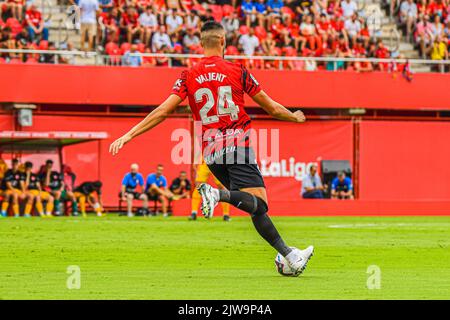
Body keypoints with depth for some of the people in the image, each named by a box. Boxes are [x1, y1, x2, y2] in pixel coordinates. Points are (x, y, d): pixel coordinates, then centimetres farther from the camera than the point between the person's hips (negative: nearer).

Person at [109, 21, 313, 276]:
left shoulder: (189, 77, 6)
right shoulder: (238, 71, 1)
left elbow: (163, 112, -3)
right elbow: (272, 108, 9)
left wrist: (129, 135, 0)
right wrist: (295, 117, 28)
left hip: (211, 152, 4)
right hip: (238, 145, -4)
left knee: (256, 206, 10)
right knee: (258, 201, -15)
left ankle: (289, 255, 7)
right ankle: (219, 194, -42)